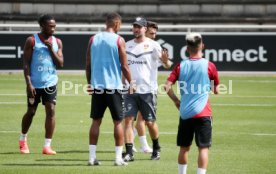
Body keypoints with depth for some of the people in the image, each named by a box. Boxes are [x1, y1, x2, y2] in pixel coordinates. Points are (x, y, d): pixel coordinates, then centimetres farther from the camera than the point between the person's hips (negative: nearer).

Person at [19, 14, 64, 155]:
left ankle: (47, 146, -6)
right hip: (34, 84, -2)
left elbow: (60, 64, 0)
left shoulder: (57, 42, 5)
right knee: (31, 112, 8)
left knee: (51, 111, -9)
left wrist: (51, 49, -12)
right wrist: (29, 84, -14)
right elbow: (26, 63, -7)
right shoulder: (32, 41, -6)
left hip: (50, 83, 2)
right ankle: (23, 140, 32)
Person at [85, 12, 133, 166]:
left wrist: (89, 82, 18)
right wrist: (131, 83, 5)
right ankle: (118, 158, 2)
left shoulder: (94, 39, 5)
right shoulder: (119, 40, -5)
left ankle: (92, 157, 4)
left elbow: (88, 65, 8)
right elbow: (124, 66, -6)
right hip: (114, 86, -3)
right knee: (118, 122, 4)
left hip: (97, 86, 3)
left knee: (96, 121, 8)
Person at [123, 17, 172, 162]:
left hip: (147, 90, -3)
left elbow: (167, 65, -8)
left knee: (150, 122, 4)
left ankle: (156, 148, 25)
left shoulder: (153, 45, -3)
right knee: (128, 120, -7)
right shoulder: (127, 45, 10)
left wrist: (166, 61, -30)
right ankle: (129, 152, -6)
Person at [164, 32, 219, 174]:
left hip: (185, 113, 3)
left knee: (184, 148, 14)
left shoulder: (181, 66, 2)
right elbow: (216, 90, 5)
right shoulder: (209, 65, -4)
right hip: (203, 113, -3)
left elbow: (167, 86, -3)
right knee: (203, 148, -1)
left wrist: (176, 101, 10)